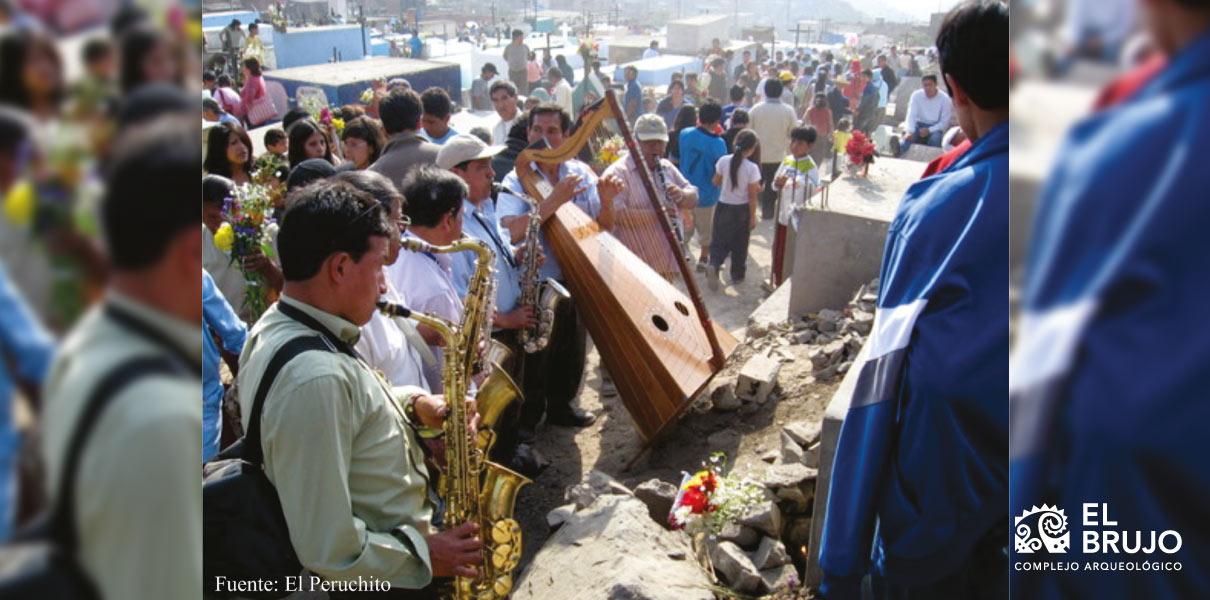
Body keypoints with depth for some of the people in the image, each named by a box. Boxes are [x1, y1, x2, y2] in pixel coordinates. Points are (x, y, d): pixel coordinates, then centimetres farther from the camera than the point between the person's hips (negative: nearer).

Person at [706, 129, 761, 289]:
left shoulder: (723, 161, -10)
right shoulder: (752, 168, -17)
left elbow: (716, 182, 4)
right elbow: (752, 196, -12)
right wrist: (752, 217, -2)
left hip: (723, 207, 2)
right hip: (742, 210, -2)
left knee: (719, 241, 12)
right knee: (739, 244, 15)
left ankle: (713, 265, -14)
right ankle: (737, 275, 27)